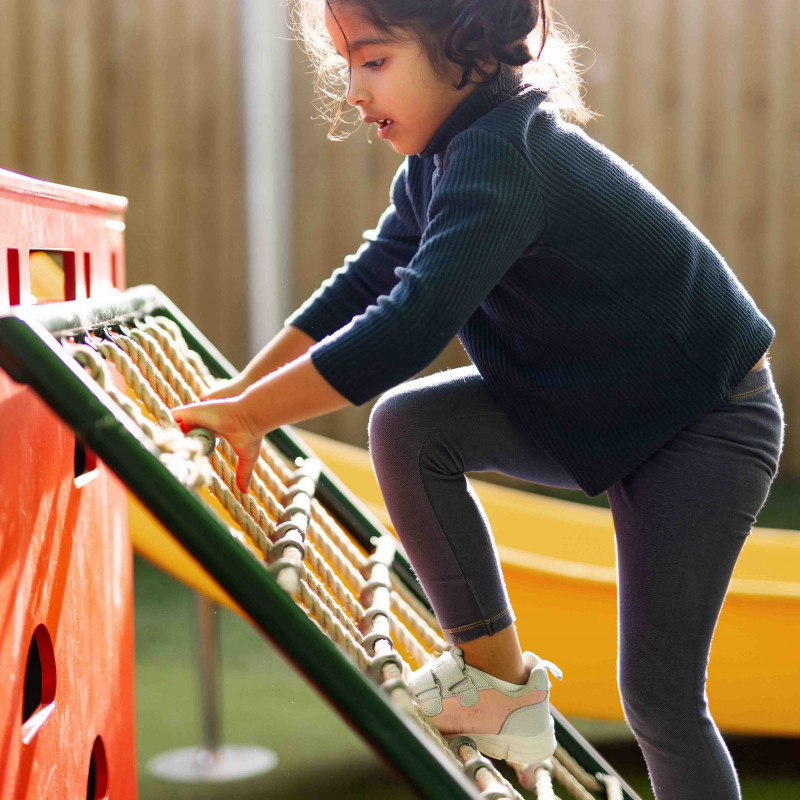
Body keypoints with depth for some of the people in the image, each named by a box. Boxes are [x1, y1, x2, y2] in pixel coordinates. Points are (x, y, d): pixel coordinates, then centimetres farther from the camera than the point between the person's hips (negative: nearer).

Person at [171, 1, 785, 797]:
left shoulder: (500, 155, -30)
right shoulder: (440, 160, 0)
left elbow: (410, 327, -39)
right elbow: (361, 286, 5)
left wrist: (249, 412, -30)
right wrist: (243, 391, -3)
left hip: (709, 422, -8)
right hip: (579, 406, 8)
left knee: (658, 690, -6)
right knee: (407, 424, -14)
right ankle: (497, 674, -2)